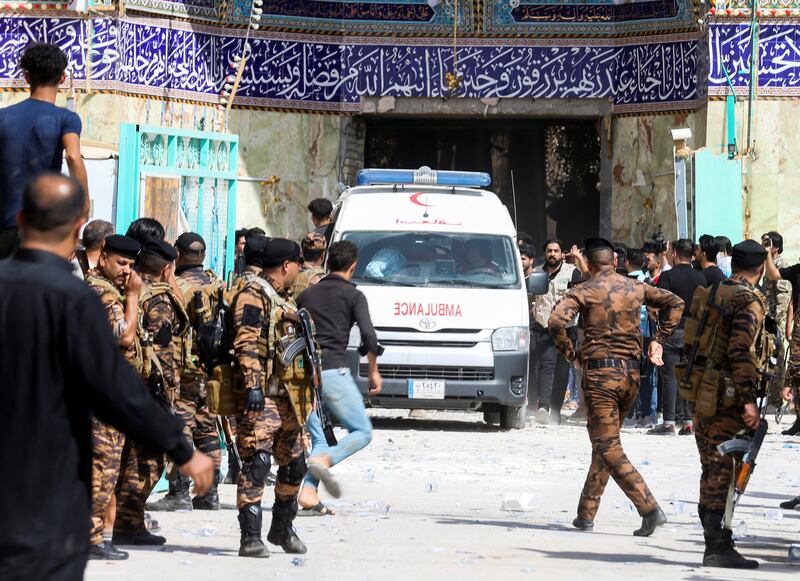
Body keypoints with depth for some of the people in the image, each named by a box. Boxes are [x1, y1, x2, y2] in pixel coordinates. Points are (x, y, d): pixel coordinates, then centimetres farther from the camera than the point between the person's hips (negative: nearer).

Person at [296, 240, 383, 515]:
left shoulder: (307, 294, 19)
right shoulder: (353, 295, 3)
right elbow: (368, 335, -7)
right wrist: (374, 371, 4)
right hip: (333, 369, -5)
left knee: (318, 438, 12)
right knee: (362, 432, 4)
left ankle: (309, 491, -10)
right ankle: (323, 460, -22)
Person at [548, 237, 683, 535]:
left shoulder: (584, 291, -6)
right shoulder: (636, 288, 9)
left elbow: (556, 322, -20)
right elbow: (675, 303, 17)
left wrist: (570, 354, -5)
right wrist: (659, 340, 18)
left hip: (599, 373, -6)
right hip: (631, 372, 6)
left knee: (608, 448, -5)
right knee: (604, 444, 18)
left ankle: (650, 509, -19)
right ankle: (586, 513, 21)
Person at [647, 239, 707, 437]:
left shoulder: (667, 276, -9)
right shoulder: (701, 277, 5)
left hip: (672, 330, -4)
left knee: (669, 376, -1)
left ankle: (669, 422, -5)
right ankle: (689, 421, 7)